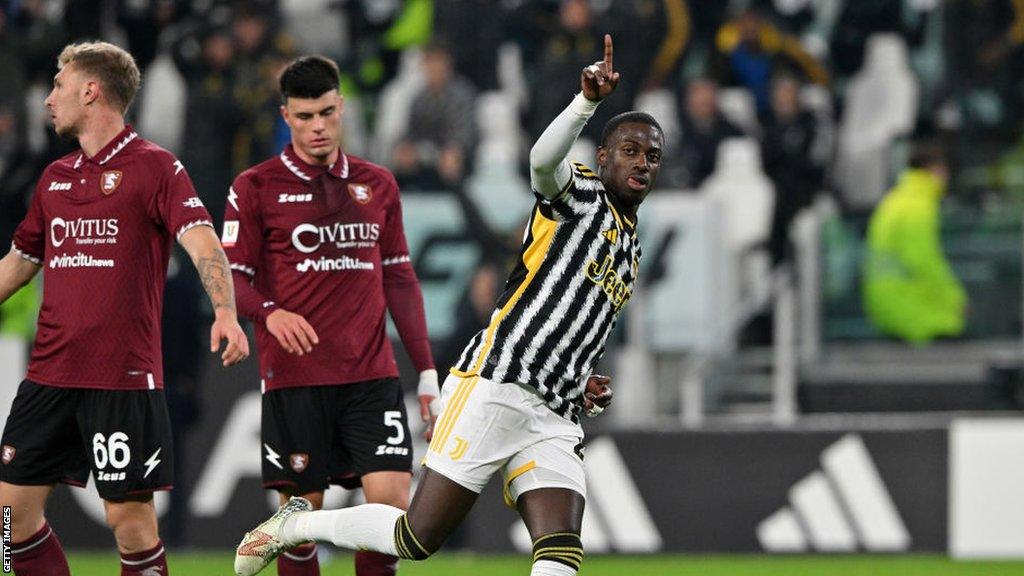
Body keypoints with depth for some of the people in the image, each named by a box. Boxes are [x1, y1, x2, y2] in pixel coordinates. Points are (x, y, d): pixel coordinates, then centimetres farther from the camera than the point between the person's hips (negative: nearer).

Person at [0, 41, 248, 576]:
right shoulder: (55, 176, 16)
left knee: (129, 518, -7)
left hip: (125, 380, -6)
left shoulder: (155, 166, -4)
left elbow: (201, 241, -17)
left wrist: (225, 314, -33)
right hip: (49, 373, 6)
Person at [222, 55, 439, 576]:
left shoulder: (377, 184, 14)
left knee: (392, 501, -10)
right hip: (294, 379, -3)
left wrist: (426, 370, 12)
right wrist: (270, 313, -22)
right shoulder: (256, 187, 2)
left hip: (372, 376, 3)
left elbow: (399, 279, 17)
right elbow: (232, 276, -1)